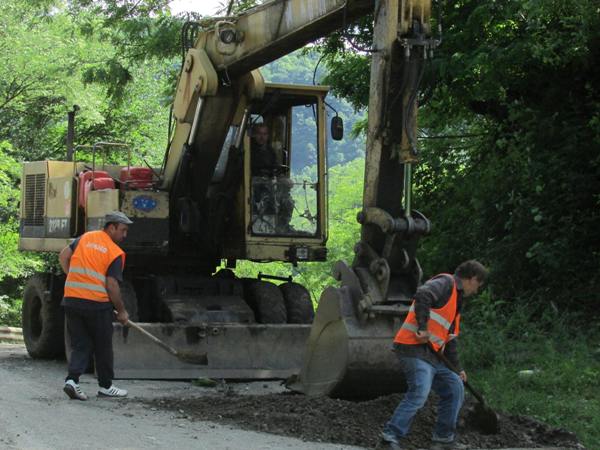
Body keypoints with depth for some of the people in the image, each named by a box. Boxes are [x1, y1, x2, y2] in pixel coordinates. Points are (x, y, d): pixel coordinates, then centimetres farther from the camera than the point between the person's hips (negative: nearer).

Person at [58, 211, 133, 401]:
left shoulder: (85, 238, 11)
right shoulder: (116, 253, -5)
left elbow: (63, 256, 10)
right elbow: (111, 285, -10)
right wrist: (121, 311, 0)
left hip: (71, 298, 5)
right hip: (97, 303, -5)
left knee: (81, 345, 12)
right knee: (103, 346, 12)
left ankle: (72, 380, -7)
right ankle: (105, 386, 22)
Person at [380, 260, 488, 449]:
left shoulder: (456, 300, 26)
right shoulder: (446, 283, -5)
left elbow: (450, 339, 31)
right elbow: (422, 296, -26)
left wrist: (457, 368, 30)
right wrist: (422, 328, -28)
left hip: (432, 355, 10)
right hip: (414, 349, -10)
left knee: (455, 388, 13)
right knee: (419, 393, -23)